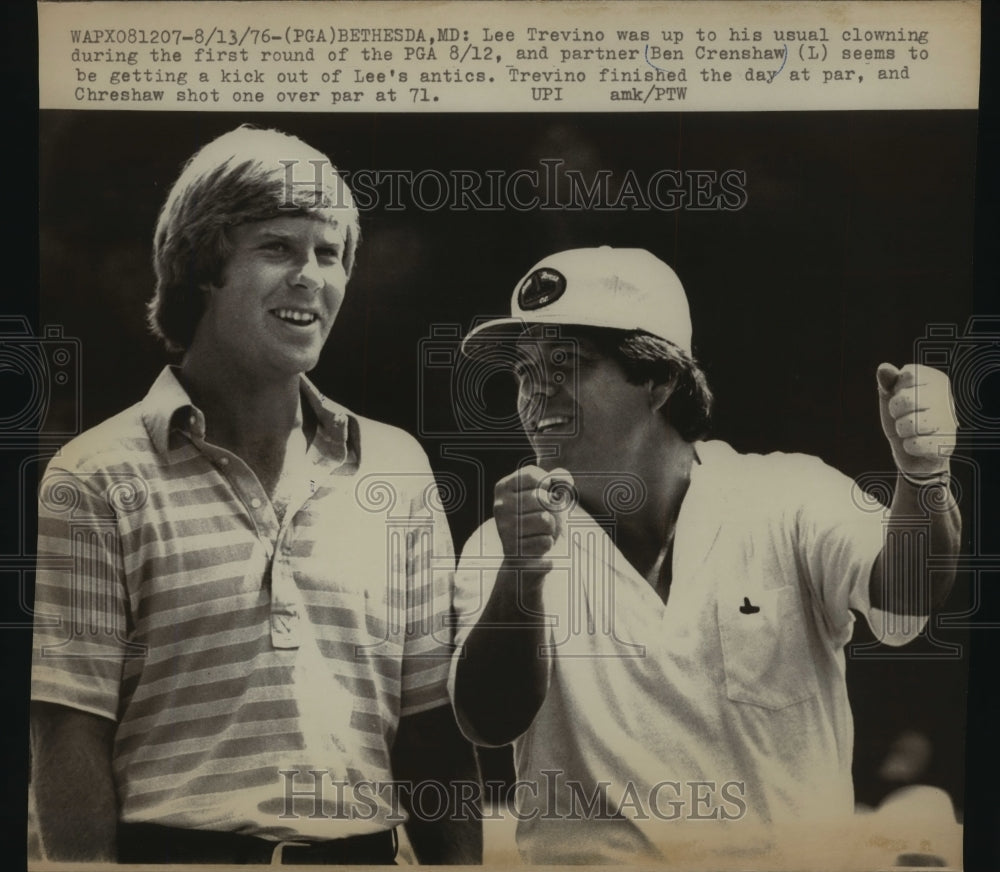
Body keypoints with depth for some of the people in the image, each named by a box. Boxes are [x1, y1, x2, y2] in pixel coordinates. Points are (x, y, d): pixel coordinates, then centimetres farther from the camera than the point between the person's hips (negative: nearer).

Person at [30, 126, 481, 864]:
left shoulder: (397, 468, 4)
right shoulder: (97, 482, -7)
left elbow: (431, 721, 6)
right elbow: (71, 735, -8)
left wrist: (459, 860, 0)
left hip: (361, 848, 4)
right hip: (173, 844, -3)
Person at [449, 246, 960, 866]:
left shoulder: (788, 499, 1)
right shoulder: (505, 547, 2)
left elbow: (900, 600, -14)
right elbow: (489, 722, -10)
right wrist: (522, 574, -25)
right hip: (589, 854, 0)